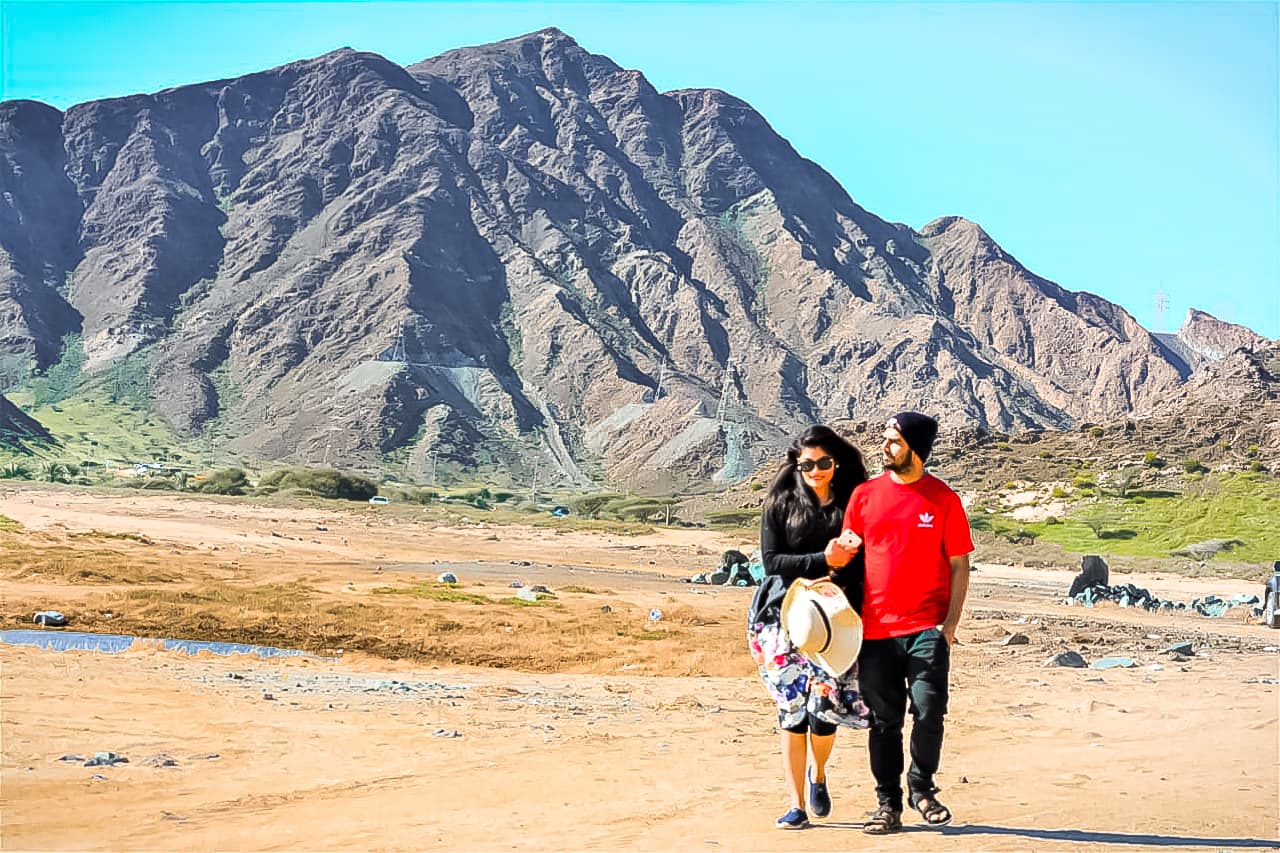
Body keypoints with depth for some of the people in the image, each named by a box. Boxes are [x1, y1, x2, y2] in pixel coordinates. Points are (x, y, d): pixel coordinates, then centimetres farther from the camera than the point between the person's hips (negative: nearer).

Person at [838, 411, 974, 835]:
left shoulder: (943, 498, 1)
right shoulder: (864, 494, 8)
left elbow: (959, 565, 3)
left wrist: (950, 624, -6)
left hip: (926, 627, -2)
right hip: (876, 628, 2)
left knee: (928, 711, -10)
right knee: (884, 721, 5)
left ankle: (921, 786, 15)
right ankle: (888, 805, 16)